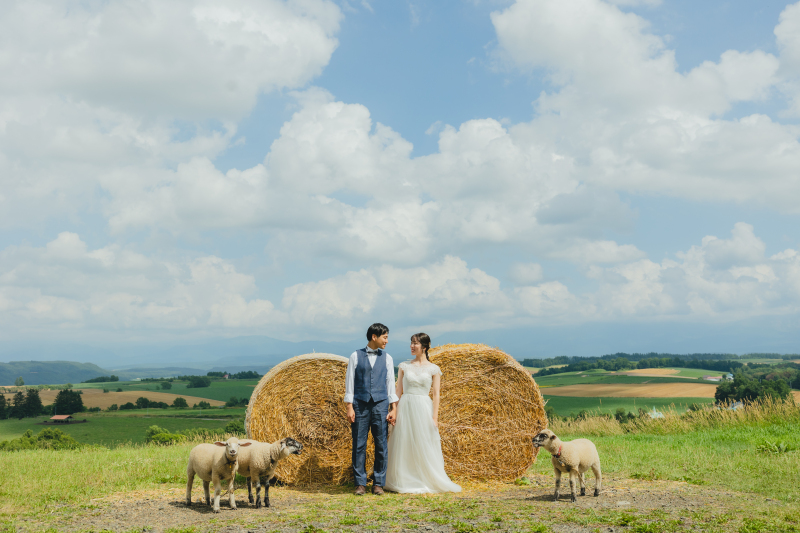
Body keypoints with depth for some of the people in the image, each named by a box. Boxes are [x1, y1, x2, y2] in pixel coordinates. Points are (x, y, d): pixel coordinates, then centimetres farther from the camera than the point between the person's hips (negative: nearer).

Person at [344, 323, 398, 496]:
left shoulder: (387, 358, 10)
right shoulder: (356, 356, 4)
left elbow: (390, 383, 9)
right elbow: (349, 382, 3)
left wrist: (393, 408, 2)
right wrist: (349, 407, -4)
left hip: (380, 404, 2)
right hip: (360, 405, -2)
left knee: (381, 445, 1)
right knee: (359, 445, 0)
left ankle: (378, 483, 9)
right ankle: (360, 483, 8)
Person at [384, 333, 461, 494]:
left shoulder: (433, 369, 3)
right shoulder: (404, 366, 7)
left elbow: (436, 394, 1)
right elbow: (399, 392, 7)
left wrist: (435, 417, -6)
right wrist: (395, 412, 0)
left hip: (423, 408, -2)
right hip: (405, 407, 2)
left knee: (425, 448, 0)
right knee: (404, 447, 2)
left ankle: (429, 482, 10)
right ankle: (405, 482, 11)